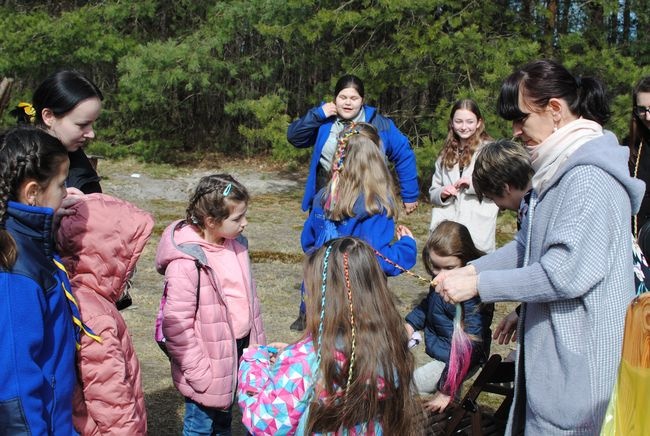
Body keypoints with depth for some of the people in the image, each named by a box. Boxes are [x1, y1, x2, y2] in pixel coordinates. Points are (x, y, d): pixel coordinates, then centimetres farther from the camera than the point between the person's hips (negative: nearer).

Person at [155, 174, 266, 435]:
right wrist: (199, 372, -19)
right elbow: (177, 326, -23)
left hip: (240, 351, 7)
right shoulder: (186, 262, -24)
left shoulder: (235, 245, 0)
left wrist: (257, 344, 15)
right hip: (211, 364, -7)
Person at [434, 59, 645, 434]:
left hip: (577, 356, -9)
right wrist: (472, 269, 0)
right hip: (550, 346, 9)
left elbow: (565, 272, -26)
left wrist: (478, 285, -20)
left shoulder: (590, 178, -22)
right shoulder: (562, 168, 11)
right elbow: (528, 246, 14)